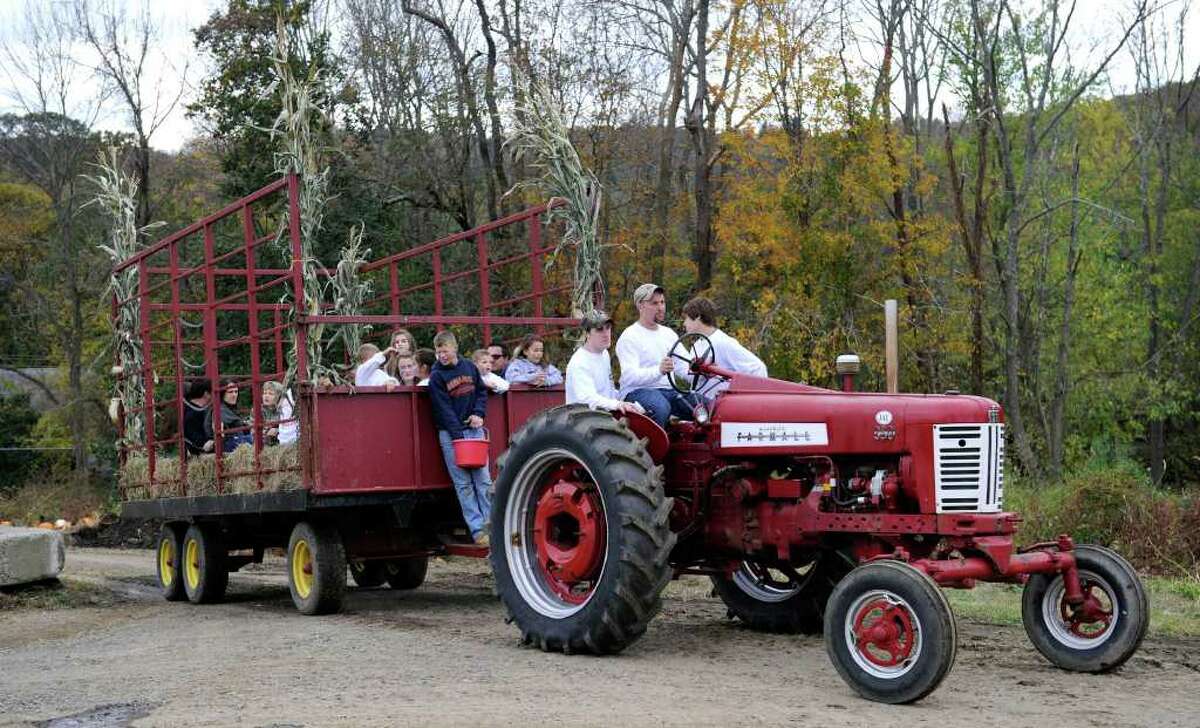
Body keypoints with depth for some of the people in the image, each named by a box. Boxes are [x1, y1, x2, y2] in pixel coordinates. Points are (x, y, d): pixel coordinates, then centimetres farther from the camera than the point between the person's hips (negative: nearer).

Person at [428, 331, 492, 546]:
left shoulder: (469, 367, 8)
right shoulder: (436, 376, -4)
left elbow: (482, 391, 15)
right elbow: (444, 409, -10)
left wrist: (479, 414, -3)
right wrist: (459, 436, -16)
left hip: (474, 429, 4)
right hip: (450, 433, -4)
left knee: (483, 481, 1)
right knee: (463, 484, -4)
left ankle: (490, 524, 5)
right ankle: (477, 529, -5)